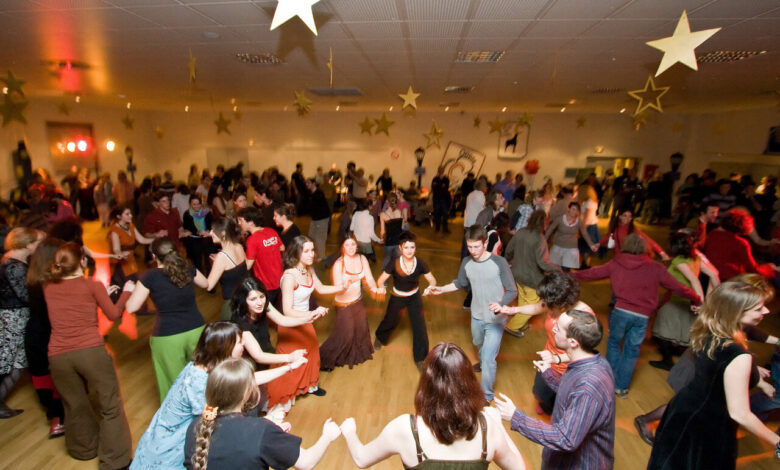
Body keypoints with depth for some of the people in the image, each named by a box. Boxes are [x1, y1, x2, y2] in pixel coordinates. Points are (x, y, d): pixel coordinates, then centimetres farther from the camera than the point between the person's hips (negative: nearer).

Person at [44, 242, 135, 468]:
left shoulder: (48, 288, 11)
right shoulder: (93, 285, -2)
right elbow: (113, 314, 5)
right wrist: (127, 291, 17)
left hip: (58, 356, 5)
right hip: (91, 351, -4)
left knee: (75, 406, 23)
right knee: (110, 407, 8)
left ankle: (85, 449, 44)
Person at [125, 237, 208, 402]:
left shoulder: (149, 276, -10)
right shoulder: (188, 268, 0)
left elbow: (131, 307, -6)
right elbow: (205, 284, 17)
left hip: (167, 337, -3)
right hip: (196, 330, 3)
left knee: (173, 383, 11)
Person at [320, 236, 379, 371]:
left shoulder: (362, 259, -7)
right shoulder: (339, 264, -23)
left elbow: (369, 278, -9)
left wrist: (373, 287, -30)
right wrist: (348, 283, -45)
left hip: (358, 301, 6)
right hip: (344, 304, -5)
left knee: (361, 329, 21)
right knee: (345, 334, 3)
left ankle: (358, 354, 51)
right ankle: (324, 359, 26)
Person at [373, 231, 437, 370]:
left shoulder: (420, 264, -22)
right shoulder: (394, 264, -26)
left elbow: (432, 279, -14)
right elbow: (381, 280, -19)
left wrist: (431, 286, -37)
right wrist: (381, 287, -42)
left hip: (415, 297, 1)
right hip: (397, 298, 0)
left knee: (419, 326, -4)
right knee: (390, 321, 22)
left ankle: (420, 358, 18)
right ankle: (379, 337, 58)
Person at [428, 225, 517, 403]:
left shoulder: (499, 262, -23)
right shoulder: (466, 262, -9)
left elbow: (512, 291, -19)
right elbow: (460, 283, 9)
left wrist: (500, 305, -36)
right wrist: (442, 289, -3)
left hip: (495, 320, -5)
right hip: (476, 316, 5)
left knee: (488, 359, -6)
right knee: (479, 344, 30)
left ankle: (487, 396, 16)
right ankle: (483, 363, 63)